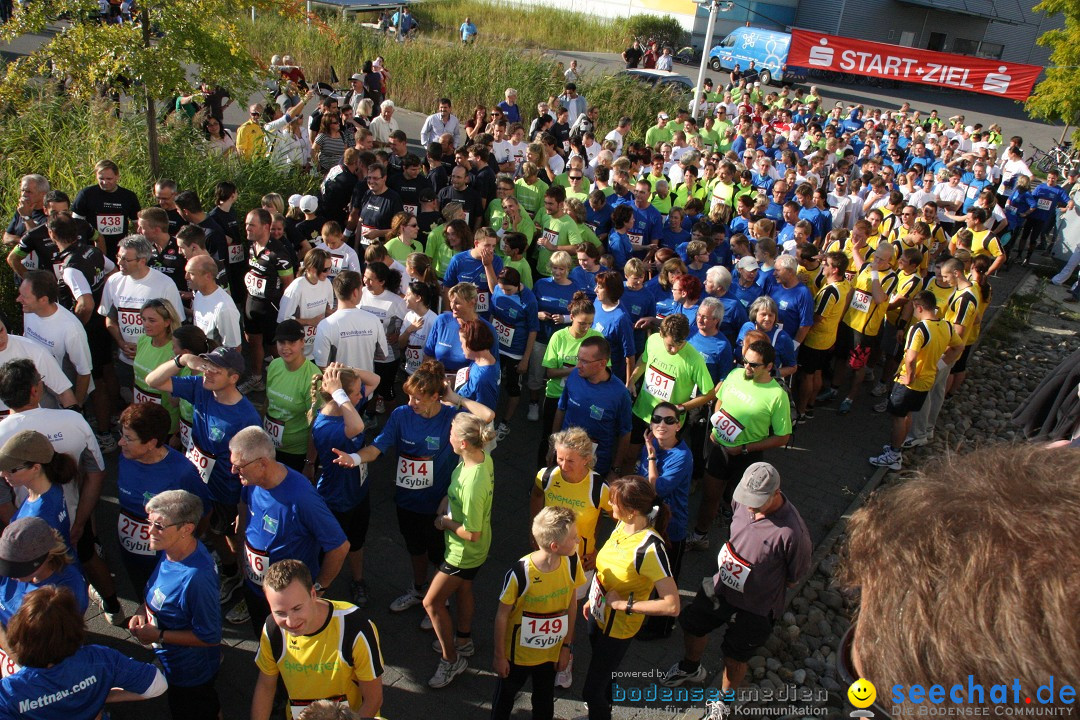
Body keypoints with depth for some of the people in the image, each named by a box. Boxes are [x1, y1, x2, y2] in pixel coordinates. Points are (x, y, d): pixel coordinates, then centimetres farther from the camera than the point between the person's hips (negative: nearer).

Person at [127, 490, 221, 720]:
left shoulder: (197, 577, -39)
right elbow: (155, 589, 10)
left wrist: (158, 636, -25)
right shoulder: (169, 550, -13)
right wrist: (141, 612, -8)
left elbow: (210, 637, -30)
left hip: (191, 674, -7)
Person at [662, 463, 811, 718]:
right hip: (721, 585, 6)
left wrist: (764, 590, -6)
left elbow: (794, 579, -18)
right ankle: (690, 667, 60)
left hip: (753, 607, -6)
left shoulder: (791, 532, -37)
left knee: (735, 658, 18)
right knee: (692, 625, 26)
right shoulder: (742, 498, -19)